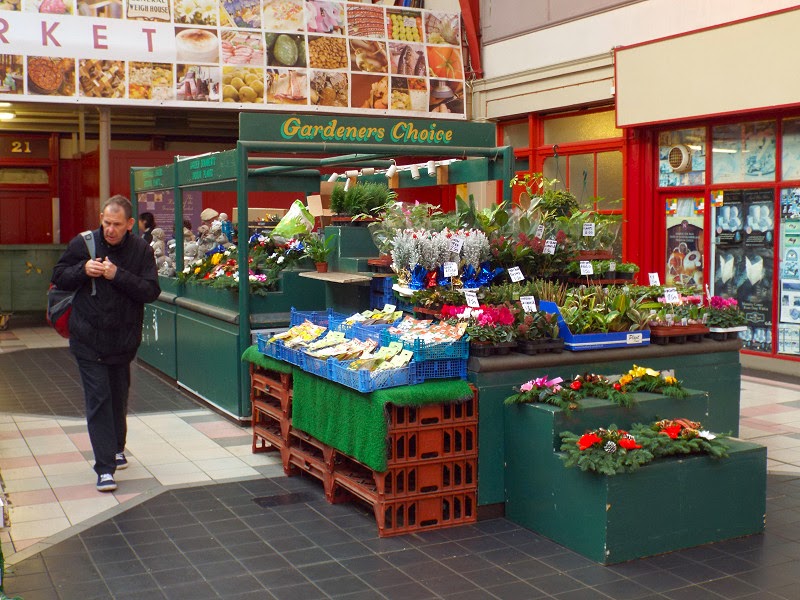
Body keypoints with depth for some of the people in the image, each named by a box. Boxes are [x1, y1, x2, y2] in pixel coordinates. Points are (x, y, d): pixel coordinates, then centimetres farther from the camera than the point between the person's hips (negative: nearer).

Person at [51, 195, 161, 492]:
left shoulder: (141, 250, -6)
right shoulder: (82, 244, -4)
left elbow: (151, 290, -13)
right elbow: (58, 277, 4)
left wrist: (119, 276, -24)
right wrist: (83, 270, -15)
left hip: (123, 339, 2)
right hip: (88, 339, -1)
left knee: (119, 397, 17)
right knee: (98, 400, -6)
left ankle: (116, 449, 40)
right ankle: (105, 467, -6)